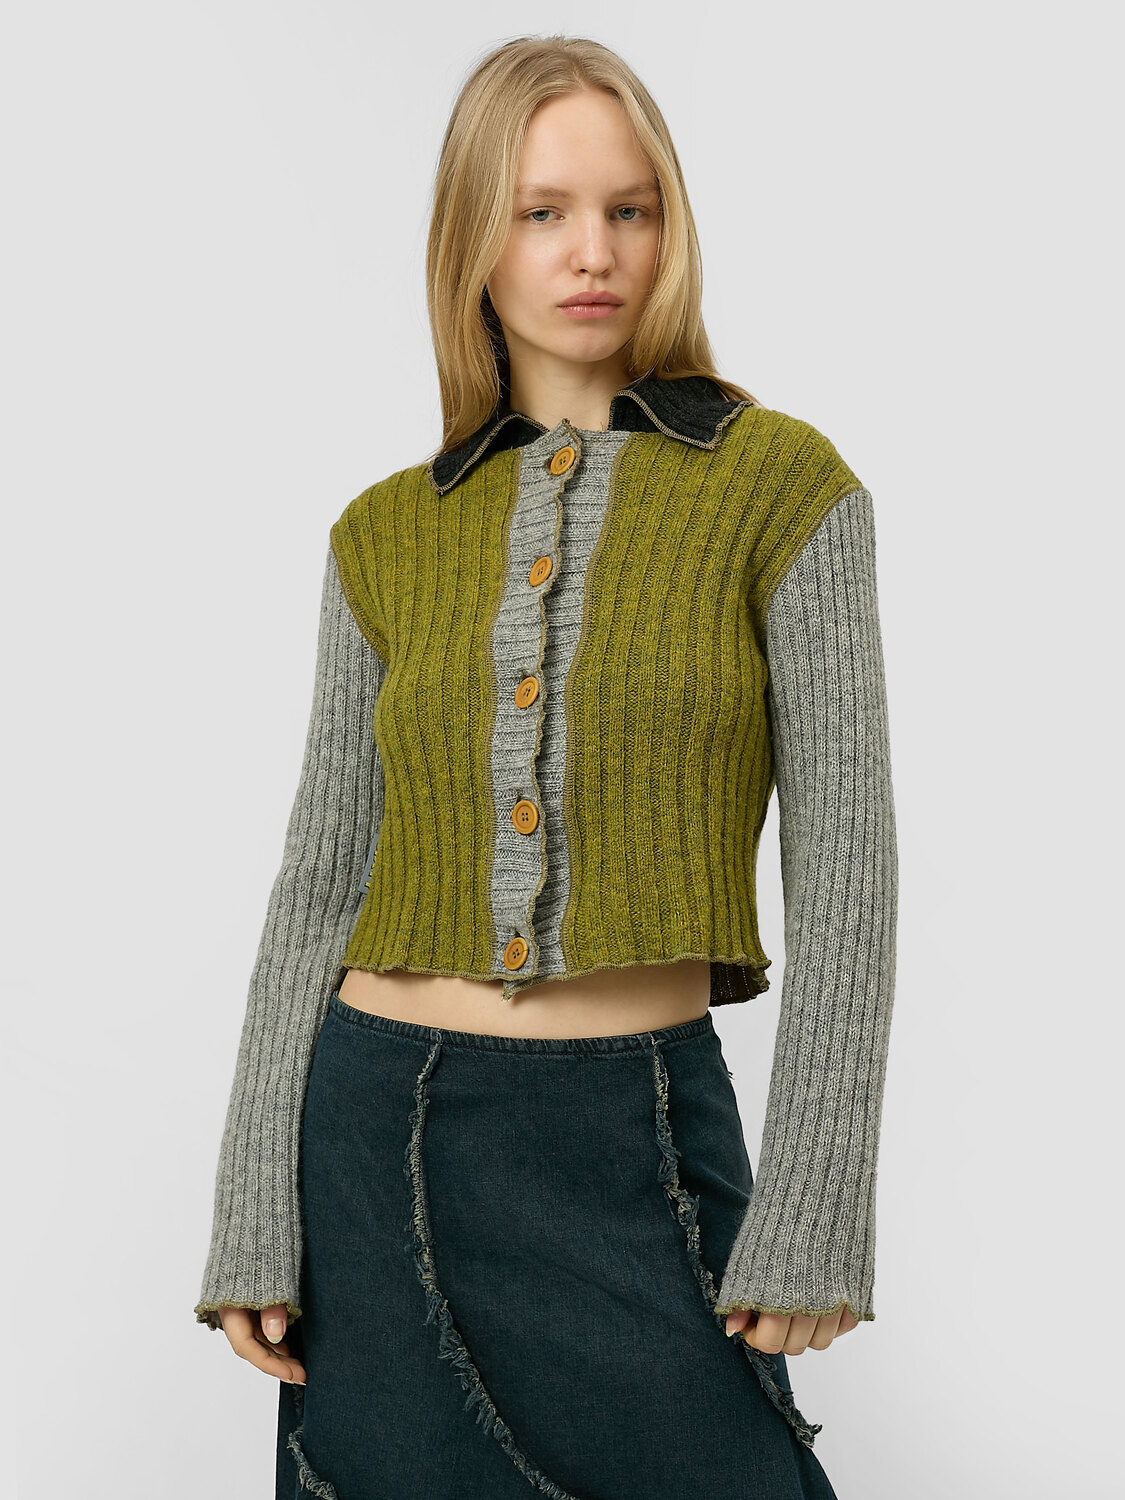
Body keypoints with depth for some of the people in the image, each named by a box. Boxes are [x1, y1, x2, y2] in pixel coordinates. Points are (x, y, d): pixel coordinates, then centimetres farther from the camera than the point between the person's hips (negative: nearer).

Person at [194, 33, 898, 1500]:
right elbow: (319, 885, 6)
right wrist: (253, 1216, 0)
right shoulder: (387, 536, 5)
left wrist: (812, 1219, -10)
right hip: (382, 1129, 3)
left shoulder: (781, 484, -3)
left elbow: (844, 863, -6)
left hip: (638, 1149, -2)